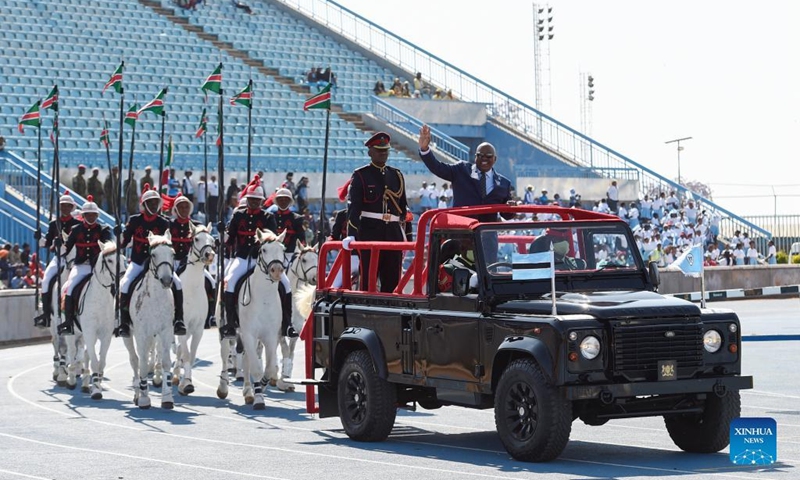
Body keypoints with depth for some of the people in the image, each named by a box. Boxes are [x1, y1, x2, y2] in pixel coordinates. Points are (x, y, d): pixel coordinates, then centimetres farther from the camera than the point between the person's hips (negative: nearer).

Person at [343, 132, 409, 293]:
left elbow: (404, 207, 19)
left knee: (392, 280, 5)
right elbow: (354, 207, -9)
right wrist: (351, 235, -21)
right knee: (368, 279, -3)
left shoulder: (397, 175, 15)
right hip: (369, 233, -5)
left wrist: (406, 235, 14)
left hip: (394, 233, 5)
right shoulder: (360, 175, 1)